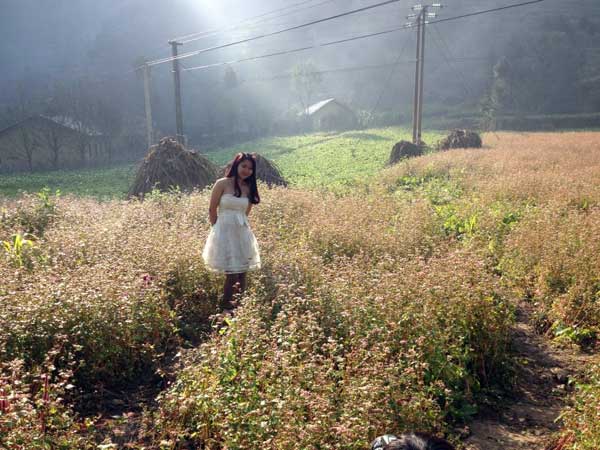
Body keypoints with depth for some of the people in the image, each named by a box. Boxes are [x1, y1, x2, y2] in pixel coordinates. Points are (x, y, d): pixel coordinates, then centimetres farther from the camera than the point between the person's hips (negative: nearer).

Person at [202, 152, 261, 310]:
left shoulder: (249, 188, 8)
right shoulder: (222, 183, -6)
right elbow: (212, 210, -2)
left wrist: (238, 225, 12)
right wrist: (219, 228, 6)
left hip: (243, 233, 5)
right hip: (225, 231, -5)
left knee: (242, 271, 5)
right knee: (232, 272, -6)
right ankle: (226, 305, 12)